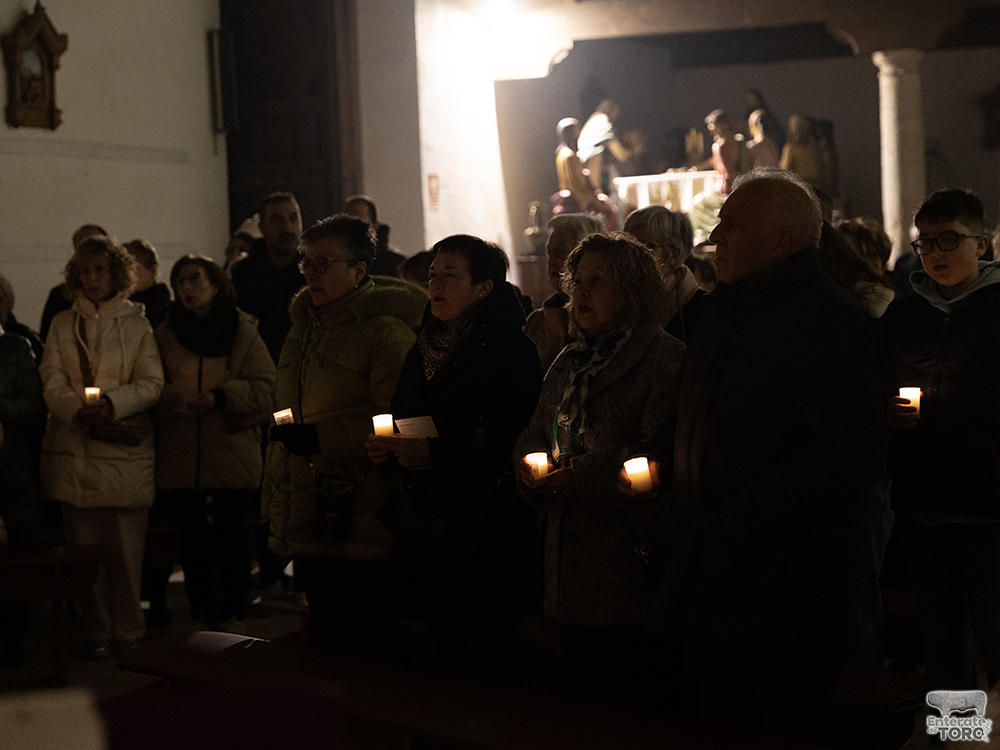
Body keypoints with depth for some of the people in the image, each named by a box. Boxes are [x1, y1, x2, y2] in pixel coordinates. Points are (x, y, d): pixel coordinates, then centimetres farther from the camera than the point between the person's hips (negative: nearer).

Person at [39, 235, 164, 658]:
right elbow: (52, 382, 5)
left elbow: (151, 383, 1)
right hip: (74, 447, 2)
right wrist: (78, 408, -14)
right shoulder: (62, 325, 15)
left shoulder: (136, 323, 8)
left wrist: (112, 403, -15)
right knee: (85, 544, 1)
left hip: (124, 447, -2)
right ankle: (98, 631, 9)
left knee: (125, 543, -4)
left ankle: (127, 629, 7)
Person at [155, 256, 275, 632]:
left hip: (232, 453, -2)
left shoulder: (243, 332, 1)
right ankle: (202, 613, 19)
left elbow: (263, 386, -5)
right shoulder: (165, 335, 9)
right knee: (192, 538, 8)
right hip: (181, 455, 3)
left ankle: (233, 614, 13)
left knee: (231, 536, 1)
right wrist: (170, 397, -15)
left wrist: (220, 396, -19)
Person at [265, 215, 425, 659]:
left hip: (363, 528, -8)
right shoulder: (304, 326, 17)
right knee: (330, 645, 16)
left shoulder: (387, 331, -10)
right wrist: (274, 503, 19)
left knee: (375, 651, -3)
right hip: (311, 529, 8)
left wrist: (321, 438, -20)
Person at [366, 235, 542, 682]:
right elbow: (402, 424, 24)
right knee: (442, 660, 10)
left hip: (482, 534, -7)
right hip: (424, 529, 7)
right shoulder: (424, 351, 15)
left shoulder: (510, 351, -9)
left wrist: (435, 454, -22)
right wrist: (386, 449, 3)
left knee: (483, 665, -3)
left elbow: (512, 445, -17)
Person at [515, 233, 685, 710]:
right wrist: (533, 463, 1)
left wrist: (580, 477, -18)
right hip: (571, 568, 8)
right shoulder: (570, 363, 18)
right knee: (579, 694, 14)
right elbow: (535, 433, 24)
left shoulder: (664, 359, -9)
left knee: (633, 702, -2)